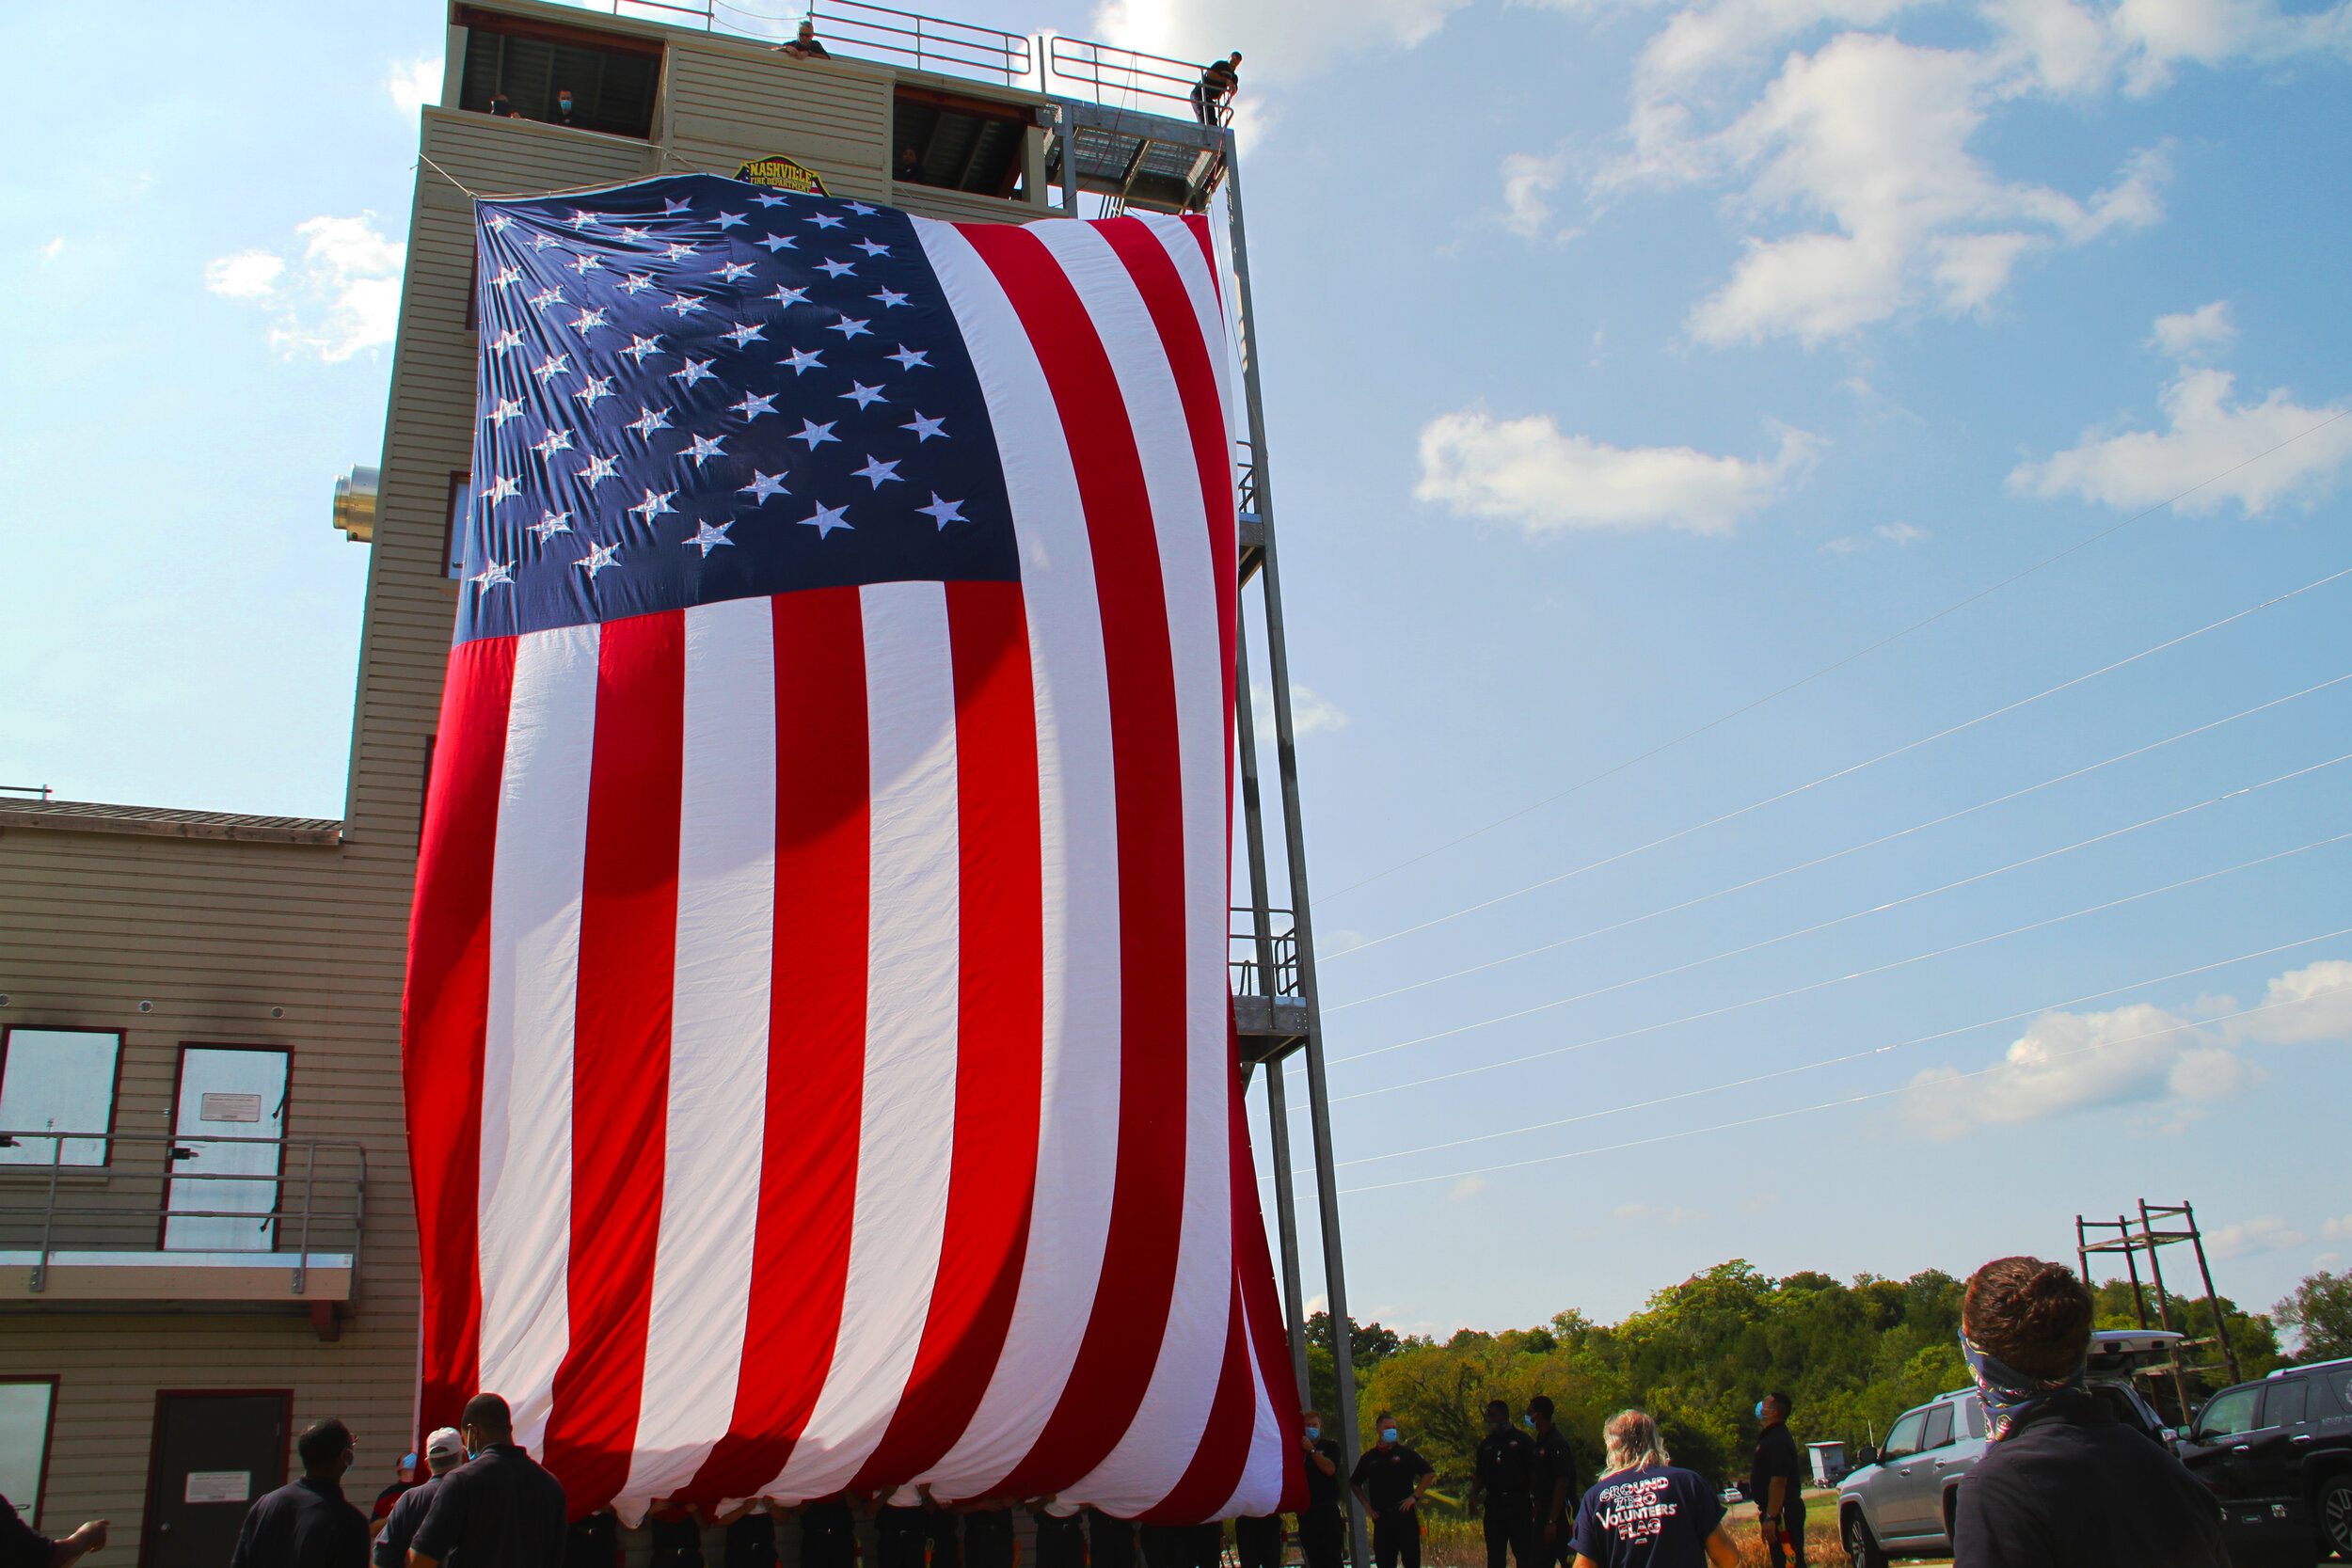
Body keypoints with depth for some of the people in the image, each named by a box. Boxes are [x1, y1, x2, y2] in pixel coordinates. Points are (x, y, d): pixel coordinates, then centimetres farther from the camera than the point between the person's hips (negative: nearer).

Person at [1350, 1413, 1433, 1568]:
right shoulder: (1369, 1457, 10)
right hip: (1381, 1516, 2)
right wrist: (1366, 1505, 10)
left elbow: (1428, 1473, 2)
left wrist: (1414, 1497, -5)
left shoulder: (1405, 1453, 3)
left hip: (1404, 1513, -2)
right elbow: (1355, 1483, 20)